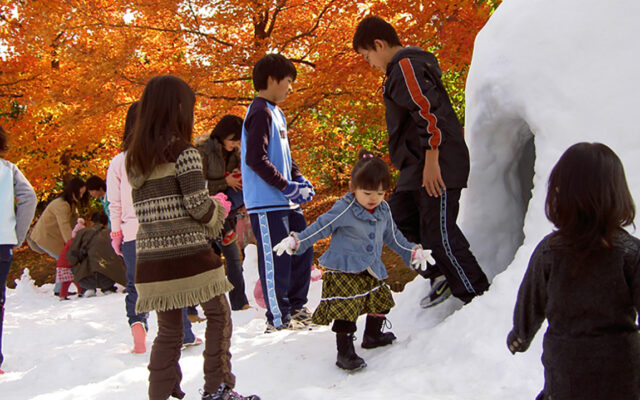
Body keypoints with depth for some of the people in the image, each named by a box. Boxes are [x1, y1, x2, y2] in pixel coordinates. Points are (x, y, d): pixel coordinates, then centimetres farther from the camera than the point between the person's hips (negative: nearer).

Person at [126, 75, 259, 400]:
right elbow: (198, 206, -12)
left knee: (168, 330, 14)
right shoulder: (183, 152, -8)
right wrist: (220, 209, 10)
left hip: (151, 258, 6)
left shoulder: (135, 160, 12)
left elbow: (143, 210, 15)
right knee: (218, 315, 9)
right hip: (188, 252, -6)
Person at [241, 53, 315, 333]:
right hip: (266, 202, -10)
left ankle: (296, 307, 28)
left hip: (286, 203, 10)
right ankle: (278, 319, 4)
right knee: (275, 259, -5)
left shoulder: (276, 113, 18)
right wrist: (286, 186, -19)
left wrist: (299, 179, 10)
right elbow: (255, 158, -21)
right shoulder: (260, 112, -13)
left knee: (302, 251, 15)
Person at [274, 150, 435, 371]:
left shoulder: (383, 211, 5)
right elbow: (321, 226, -16)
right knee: (346, 310, -14)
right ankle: (345, 352, -4)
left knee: (381, 301, 20)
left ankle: (372, 336, 43)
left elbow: (392, 235, 18)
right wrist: (296, 241, -24)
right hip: (343, 271, -7)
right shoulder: (344, 209, -16)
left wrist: (413, 252, 19)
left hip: (371, 271, 7)